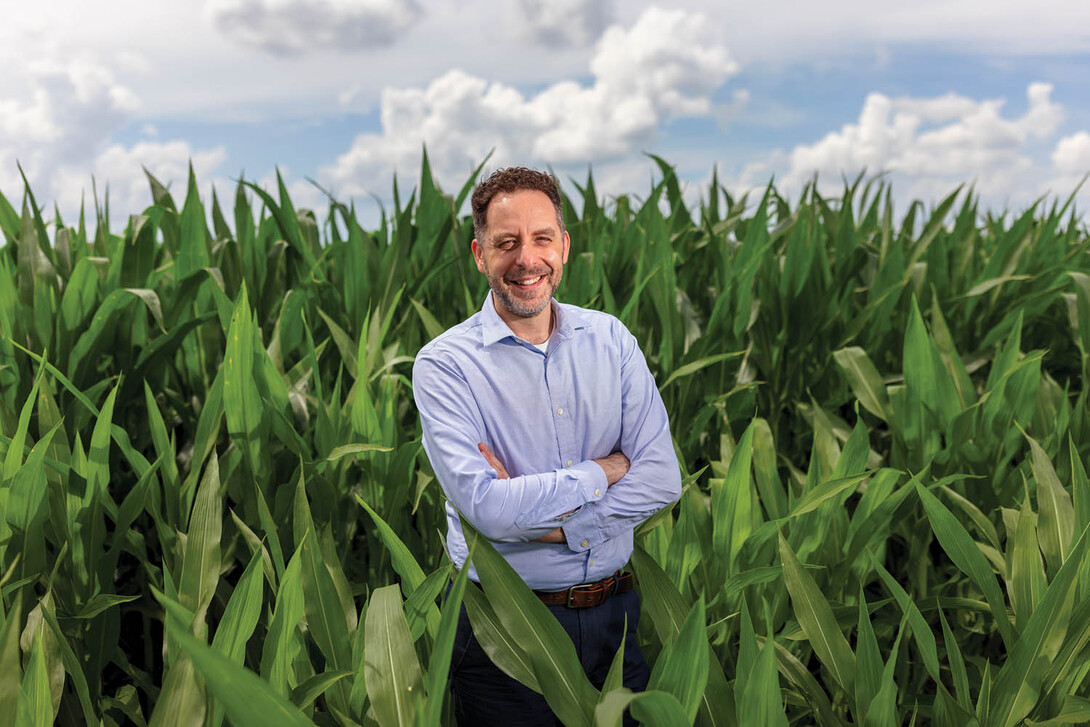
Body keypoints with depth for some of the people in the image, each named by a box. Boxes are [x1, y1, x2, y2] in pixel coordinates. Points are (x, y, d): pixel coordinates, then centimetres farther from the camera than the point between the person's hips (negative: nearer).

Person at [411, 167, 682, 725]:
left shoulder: (610, 339, 0)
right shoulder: (444, 364, -12)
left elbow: (662, 478, -8)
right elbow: (484, 506, -23)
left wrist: (542, 523, -18)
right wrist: (603, 472, -13)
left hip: (616, 615, 4)